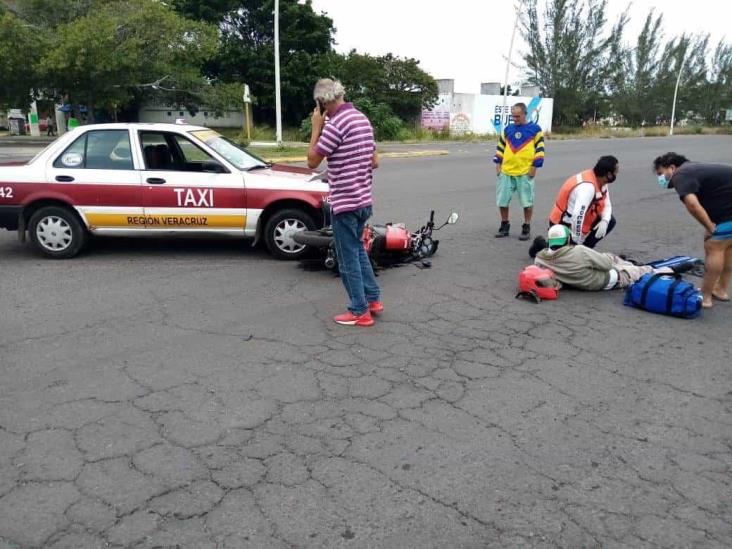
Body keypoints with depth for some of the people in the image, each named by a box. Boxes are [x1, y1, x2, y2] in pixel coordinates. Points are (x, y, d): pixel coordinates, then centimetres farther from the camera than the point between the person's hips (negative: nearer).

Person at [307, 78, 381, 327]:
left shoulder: (336, 124, -18)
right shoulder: (362, 118, 10)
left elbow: (312, 161, -12)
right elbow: (374, 161, 15)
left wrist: (316, 128, -7)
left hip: (345, 202, -9)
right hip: (363, 199, 9)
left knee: (348, 258, 1)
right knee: (358, 250, 22)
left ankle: (360, 312, 9)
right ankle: (373, 299, 27)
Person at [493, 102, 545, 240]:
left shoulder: (535, 129, -1)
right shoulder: (508, 129, 10)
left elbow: (540, 148, -1)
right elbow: (500, 146, 18)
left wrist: (534, 166, -7)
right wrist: (498, 163, 10)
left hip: (525, 173, -4)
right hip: (506, 172, 4)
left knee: (527, 201, 3)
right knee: (502, 200, 7)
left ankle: (526, 228, 15)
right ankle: (504, 226, 22)